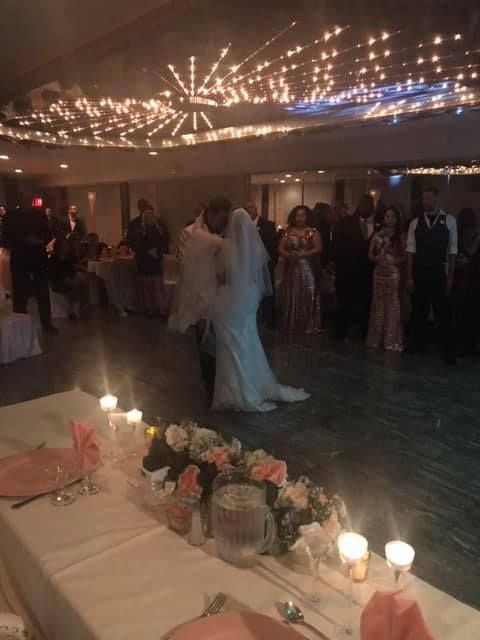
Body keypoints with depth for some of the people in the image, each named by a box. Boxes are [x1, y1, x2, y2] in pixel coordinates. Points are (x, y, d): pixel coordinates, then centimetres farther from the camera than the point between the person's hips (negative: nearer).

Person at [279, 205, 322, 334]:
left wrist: (302, 254, -19)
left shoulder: (313, 232, 0)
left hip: (306, 269, -3)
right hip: (290, 269, 3)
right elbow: (280, 248, 5)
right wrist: (288, 255, -15)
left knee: (306, 298, -3)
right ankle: (290, 325, 13)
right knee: (291, 297, 5)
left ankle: (308, 326, 4)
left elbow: (318, 249, -8)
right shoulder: (288, 231, 10)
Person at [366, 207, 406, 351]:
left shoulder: (400, 236, 2)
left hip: (394, 273, -2)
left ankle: (391, 340, 4)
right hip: (379, 272, 2)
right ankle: (376, 339, 13)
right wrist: (376, 258, -12)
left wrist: (394, 260, -17)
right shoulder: (377, 235, 8)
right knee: (378, 304, 6)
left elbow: (405, 257, 0)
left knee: (392, 305, -2)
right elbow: (370, 254, 8)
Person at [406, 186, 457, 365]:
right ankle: (416, 346, 29)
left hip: (439, 274, -2)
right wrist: (409, 277, -4)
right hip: (419, 274, 2)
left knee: (443, 313, 2)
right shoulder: (415, 223, 3)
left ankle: (448, 352, 13)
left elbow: (452, 251, -1)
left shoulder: (449, 221, -1)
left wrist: (450, 277, -4)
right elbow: (410, 251, 1)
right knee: (418, 311, 13)